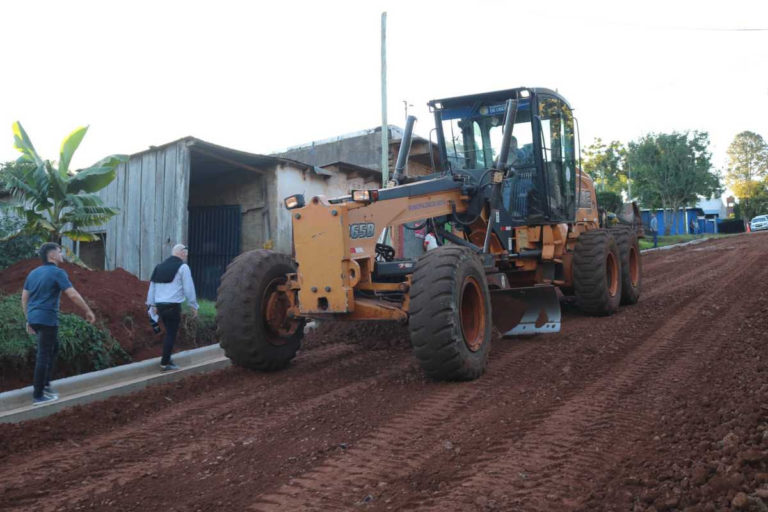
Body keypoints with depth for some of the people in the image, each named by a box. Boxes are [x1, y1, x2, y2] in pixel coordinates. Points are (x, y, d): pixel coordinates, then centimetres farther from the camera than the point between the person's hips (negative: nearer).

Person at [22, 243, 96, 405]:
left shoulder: (33, 273, 13)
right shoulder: (57, 272, -11)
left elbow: (24, 298, 16)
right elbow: (73, 295, -17)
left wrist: (29, 320, 22)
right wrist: (88, 311, -7)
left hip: (34, 318, 9)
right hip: (47, 319, -8)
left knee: (53, 348, 23)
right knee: (44, 355, -2)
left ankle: (44, 384, 23)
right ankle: (38, 395, 3)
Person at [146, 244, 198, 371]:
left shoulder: (160, 267, 16)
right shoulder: (183, 267, -5)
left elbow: (152, 286, 17)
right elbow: (189, 288, -7)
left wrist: (152, 305, 22)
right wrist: (194, 306, 0)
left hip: (160, 305, 7)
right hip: (173, 306, -7)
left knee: (169, 332, 18)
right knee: (171, 334, 0)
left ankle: (166, 359, 20)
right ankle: (165, 363, 1)